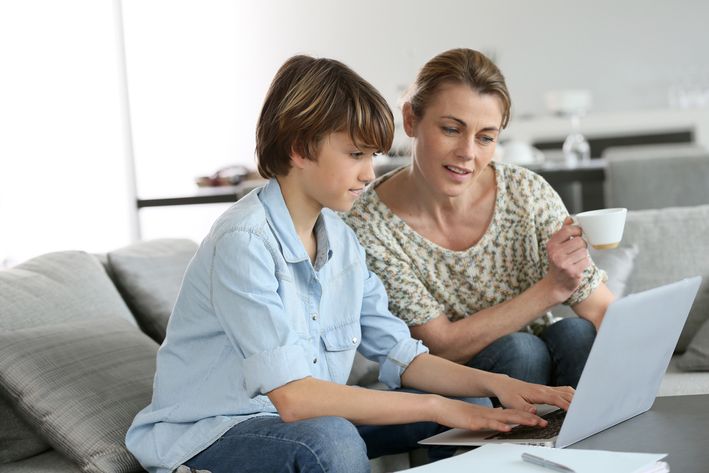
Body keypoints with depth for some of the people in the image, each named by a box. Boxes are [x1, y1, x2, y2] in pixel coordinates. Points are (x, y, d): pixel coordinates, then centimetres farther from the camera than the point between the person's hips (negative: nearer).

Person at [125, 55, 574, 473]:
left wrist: (496, 384, -12)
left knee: (464, 408, -3)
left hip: (308, 423, 8)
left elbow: (400, 353, 4)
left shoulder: (341, 240, 5)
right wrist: (436, 407, -26)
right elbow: (293, 398, -29)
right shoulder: (244, 243, -22)